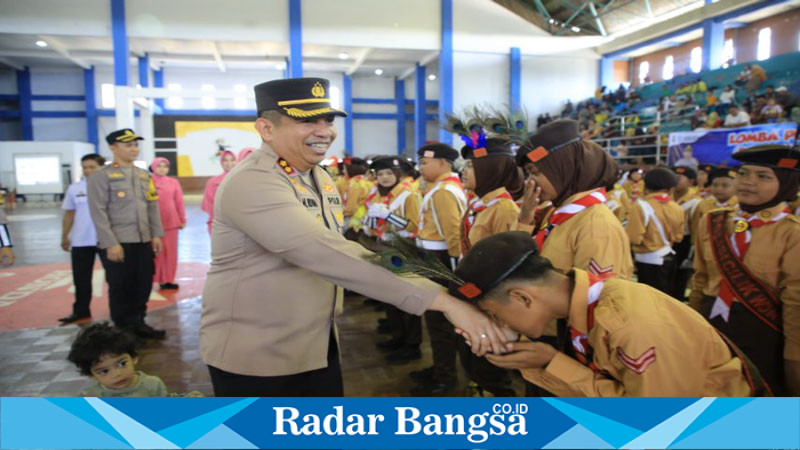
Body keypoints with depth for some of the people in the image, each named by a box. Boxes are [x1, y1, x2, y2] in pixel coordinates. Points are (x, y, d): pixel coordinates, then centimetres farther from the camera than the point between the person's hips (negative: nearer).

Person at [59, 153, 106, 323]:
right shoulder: (74, 188, 5)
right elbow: (69, 214, 11)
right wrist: (64, 236, 10)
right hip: (80, 241, 3)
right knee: (81, 278, 10)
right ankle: (81, 310, 22)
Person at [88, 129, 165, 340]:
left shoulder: (144, 175, 13)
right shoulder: (100, 177, -6)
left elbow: (152, 206, 14)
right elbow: (98, 213, -11)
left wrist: (156, 235, 6)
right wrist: (111, 244, -16)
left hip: (144, 242, 5)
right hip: (117, 244, -5)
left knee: (144, 286, 10)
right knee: (120, 289, 5)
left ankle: (139, 323, 25)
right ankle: (123, 330, 19)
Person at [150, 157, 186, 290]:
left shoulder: (174, 182, 8)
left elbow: (179, 202, 8)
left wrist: (182, 219, 7)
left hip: (171, 221, 3)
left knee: (171, 251, 5)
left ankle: (167, 279, 14)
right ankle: (150, 279, 10)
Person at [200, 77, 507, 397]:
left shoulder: (321, 178, 5)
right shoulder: (251, 182, -24)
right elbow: (327, 254, -36)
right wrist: (441, 299, -39)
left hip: (318, 347, 8)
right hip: (254, 356, -7)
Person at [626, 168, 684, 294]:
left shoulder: (641, 206, -18)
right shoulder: (677, 208, 2)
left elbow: (634, 238, -22)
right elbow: (678, 236, 12)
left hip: (649, 261, -7)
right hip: (669, 258, 7)